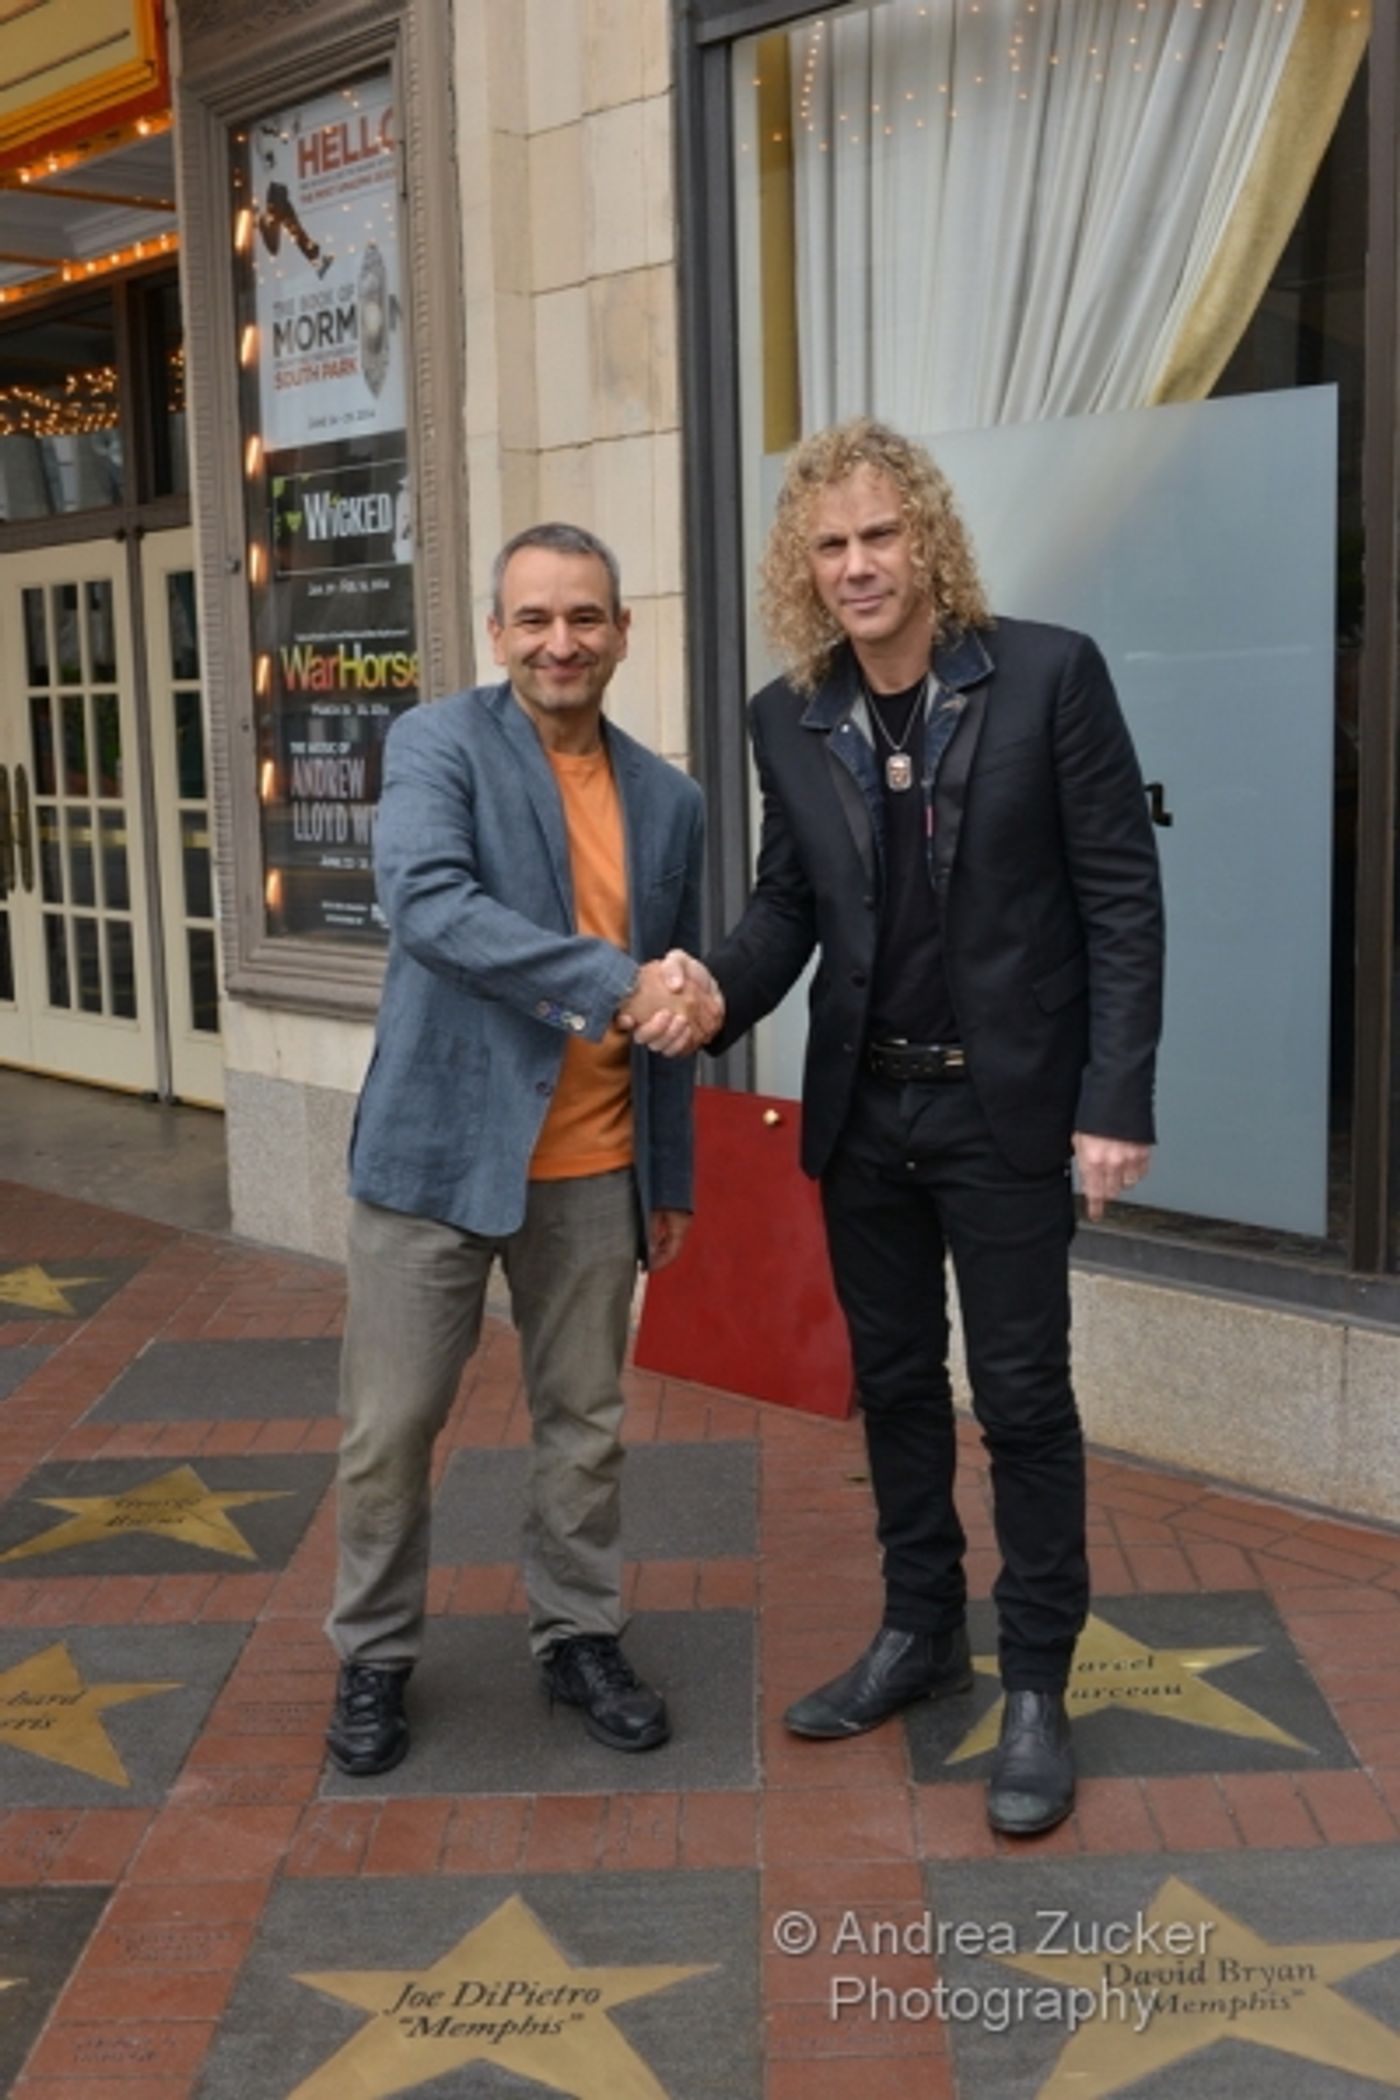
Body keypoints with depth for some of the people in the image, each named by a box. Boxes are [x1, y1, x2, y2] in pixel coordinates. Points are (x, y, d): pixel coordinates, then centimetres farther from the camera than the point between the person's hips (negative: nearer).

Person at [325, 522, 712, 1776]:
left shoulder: (668, 801, 8)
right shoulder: (439, 745, -5)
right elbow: (427, 903, -24)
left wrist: (670, 1175, 15)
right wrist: (609, 983, -28)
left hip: (594, 1172, 4)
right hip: (440, 1146, -3)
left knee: (585, 1422, 13)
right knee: (390, 1427, 6)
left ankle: (580, 1636, 32)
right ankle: (375, 1656, 26)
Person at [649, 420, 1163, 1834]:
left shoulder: (1049, 674, -11)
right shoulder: (789, 718, 1)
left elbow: (1121, 894, -10)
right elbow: (789, 900, 6)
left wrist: (1116, 1100, -15)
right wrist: (721, 987, -16)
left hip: (1007, 1104, -4)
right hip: (862, 1108, 5)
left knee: (1020, 1394, 4)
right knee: (893, 1381, 17)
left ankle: (1036, 1686, 20)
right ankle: (920, 1632, 36)